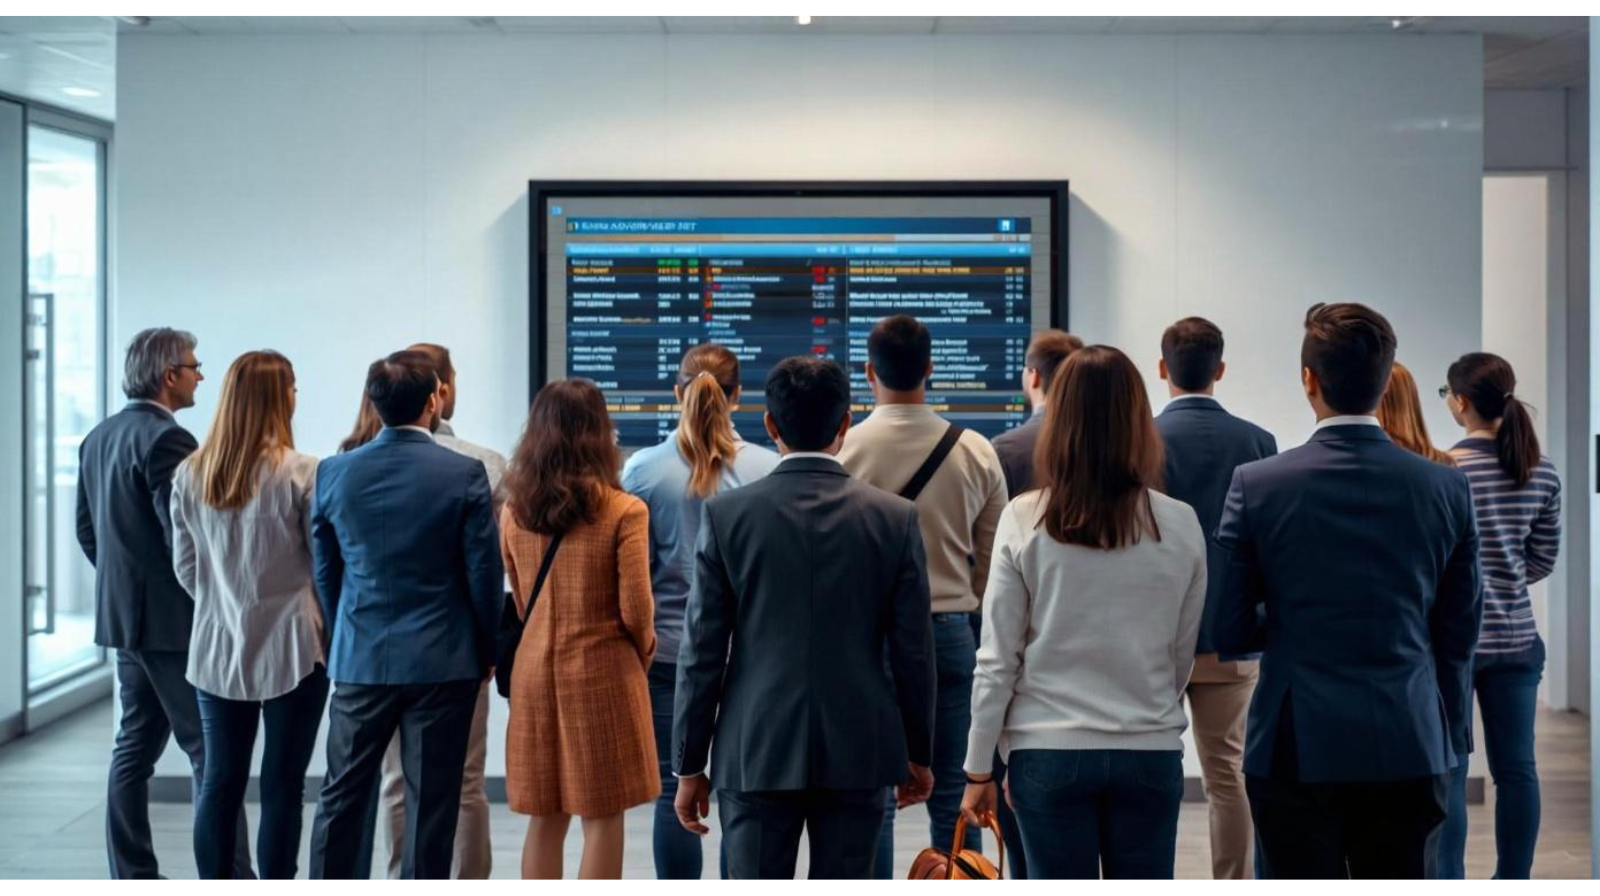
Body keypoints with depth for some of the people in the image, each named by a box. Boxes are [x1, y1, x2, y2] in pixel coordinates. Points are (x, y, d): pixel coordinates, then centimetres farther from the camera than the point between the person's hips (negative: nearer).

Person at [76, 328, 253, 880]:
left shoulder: (98, 438, 12)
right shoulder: (166, 439, -17)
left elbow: (88, 530, 17)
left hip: (121, 616, 9)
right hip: (173, 620, -9)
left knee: (135, 746, 12)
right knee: (212, 753, -6)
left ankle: (132, 879, 15)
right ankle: (231, 880, -6)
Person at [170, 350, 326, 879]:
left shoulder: (189, 475, 0)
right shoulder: (300, 473, -15)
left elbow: (185, 568, 7)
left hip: (217, 647, 4)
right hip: (290, 647, -4)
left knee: (220, 780, 10)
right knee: (282, 782, 3)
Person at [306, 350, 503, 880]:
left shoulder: (335, 473, -2)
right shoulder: (464, 474, -10)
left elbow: (325, 571, 6)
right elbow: (484, 572, -6)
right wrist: (485, 651, 7)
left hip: (359, 659, 3)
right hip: (443, 661, -2)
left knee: (342, 795, 13)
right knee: (431, 802, 4)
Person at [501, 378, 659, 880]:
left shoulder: (515, 510, 1)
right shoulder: (623, 511, -12)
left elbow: (519, 601, 8)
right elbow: (634, 608, -10)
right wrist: (644, 651, 9)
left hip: (535, 669, 4)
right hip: (602, 671, -4)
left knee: (544, 820, 13)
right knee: (601, 820, 4)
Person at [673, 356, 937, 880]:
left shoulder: (726, 514, -4)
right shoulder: (895, 518, -2)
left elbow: (703, 651, -3)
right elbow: (912, 649, 1)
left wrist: (689, 765, 5)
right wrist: (919, 755, 12)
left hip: (755, 756, -1)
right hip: (859, 756, 1)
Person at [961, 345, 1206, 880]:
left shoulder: (1024, 521, -7)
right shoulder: (1180, 525, -3)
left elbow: (997, 659, -4)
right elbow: (1183, 653, 7)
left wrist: (979, 769, 4)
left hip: (1049, 751, -1)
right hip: (1151, 753, 1)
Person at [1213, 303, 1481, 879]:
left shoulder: (1257, 485, -8)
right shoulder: (1447, 488, -2)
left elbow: (1228, 630, -3)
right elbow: (1459, 634, 5)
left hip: (1297, 746, -2)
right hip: (1410, 747, 2)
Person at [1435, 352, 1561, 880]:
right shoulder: (1542, 473, 2)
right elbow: (1543, 560, 8)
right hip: (1516, 638, 5)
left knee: (1448, 771, 2)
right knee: (1516, 767, 9)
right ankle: (1514, 885, 16)